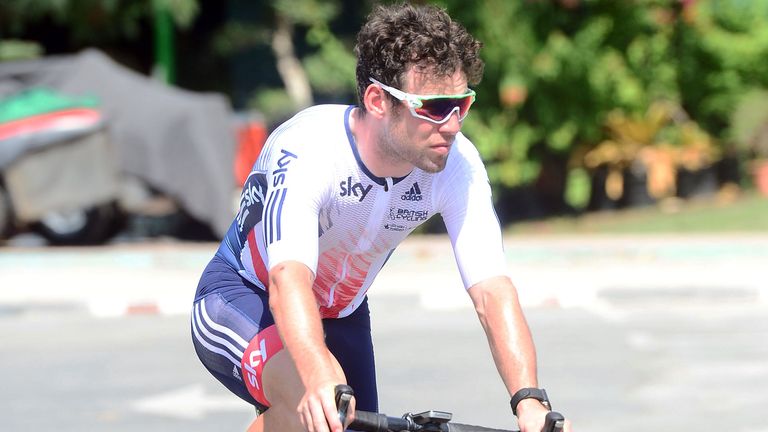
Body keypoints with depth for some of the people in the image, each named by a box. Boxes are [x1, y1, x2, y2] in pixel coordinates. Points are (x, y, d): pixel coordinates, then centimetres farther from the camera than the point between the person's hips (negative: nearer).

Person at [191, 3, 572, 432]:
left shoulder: (458, 165, -22)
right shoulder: (308, 151, -35)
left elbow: (493, 290, -29)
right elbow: (289, 277, -49)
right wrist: (322, 381, -68)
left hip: (340, 315, 6)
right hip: (240, 300, -6)